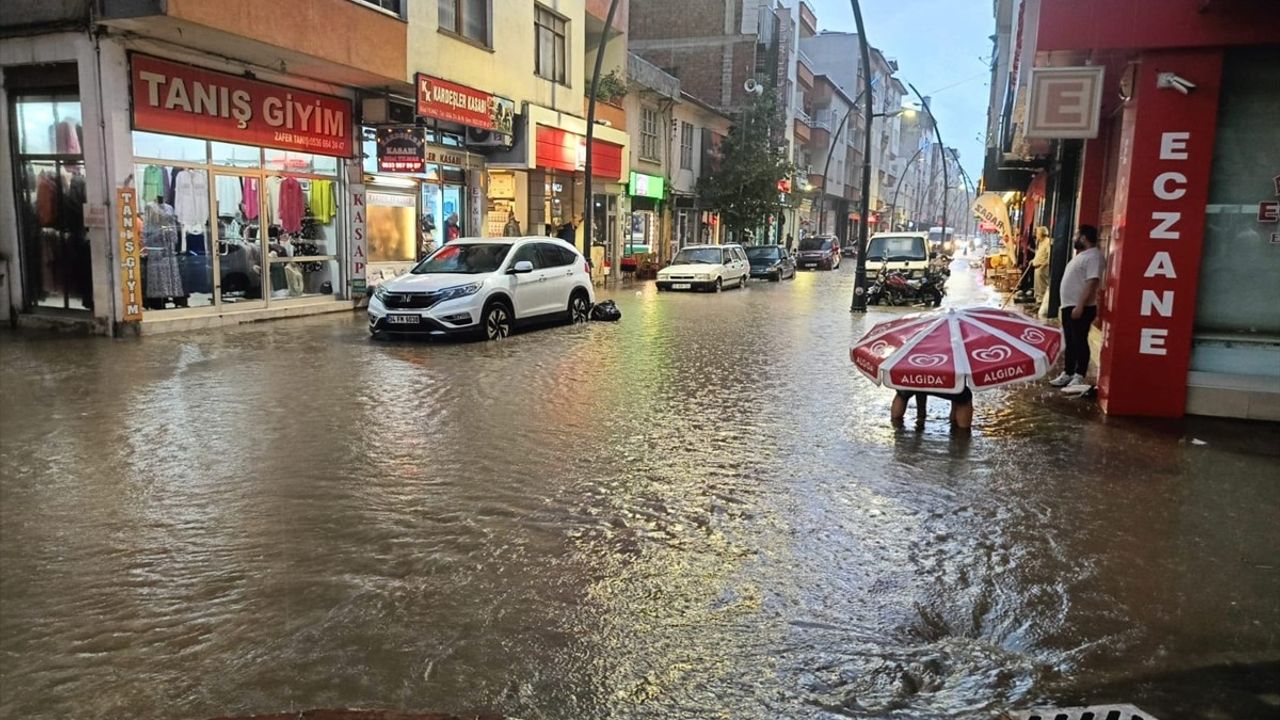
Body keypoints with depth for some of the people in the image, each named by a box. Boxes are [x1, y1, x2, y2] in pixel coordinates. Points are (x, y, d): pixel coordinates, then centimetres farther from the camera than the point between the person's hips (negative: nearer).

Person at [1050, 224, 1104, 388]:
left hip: (1080, 308, -10)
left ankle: (1079, 378, 0)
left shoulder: (1093, 256, -15)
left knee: (1079, 343, -4)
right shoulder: (1081, 255, 18)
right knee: (1070, 343, 15)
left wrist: (1080, 306, -27)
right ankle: (1067, 374, 22)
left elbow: (1092, 282, -24)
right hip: (1069, 306, 10)